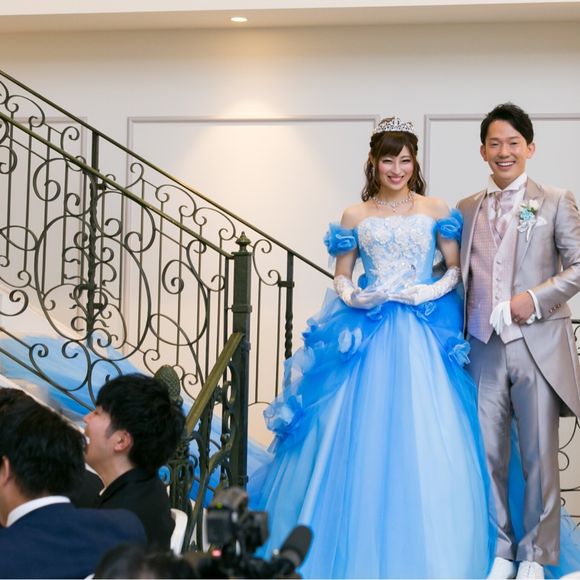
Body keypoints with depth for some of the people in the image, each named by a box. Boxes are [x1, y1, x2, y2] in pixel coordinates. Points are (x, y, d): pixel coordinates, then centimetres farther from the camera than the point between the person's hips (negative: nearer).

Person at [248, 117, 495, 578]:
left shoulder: (436, 211, 7)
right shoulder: (355, 216, 8)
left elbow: (456, 267, 6)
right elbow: (341, 277, 11)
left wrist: (435, 290, -12)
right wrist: (353, 296, -10)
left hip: (425, 332, 0)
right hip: (366, 332, 1)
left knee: (424, 441, -4)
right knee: (361, 437, -1)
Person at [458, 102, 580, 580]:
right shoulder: (467, 210, 12)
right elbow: (462, 277, 15)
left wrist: (537, 298, -14)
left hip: (538, 346, -3)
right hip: (484, 348, 3)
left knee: (539, 458, 2)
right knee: (489, 456, 7)